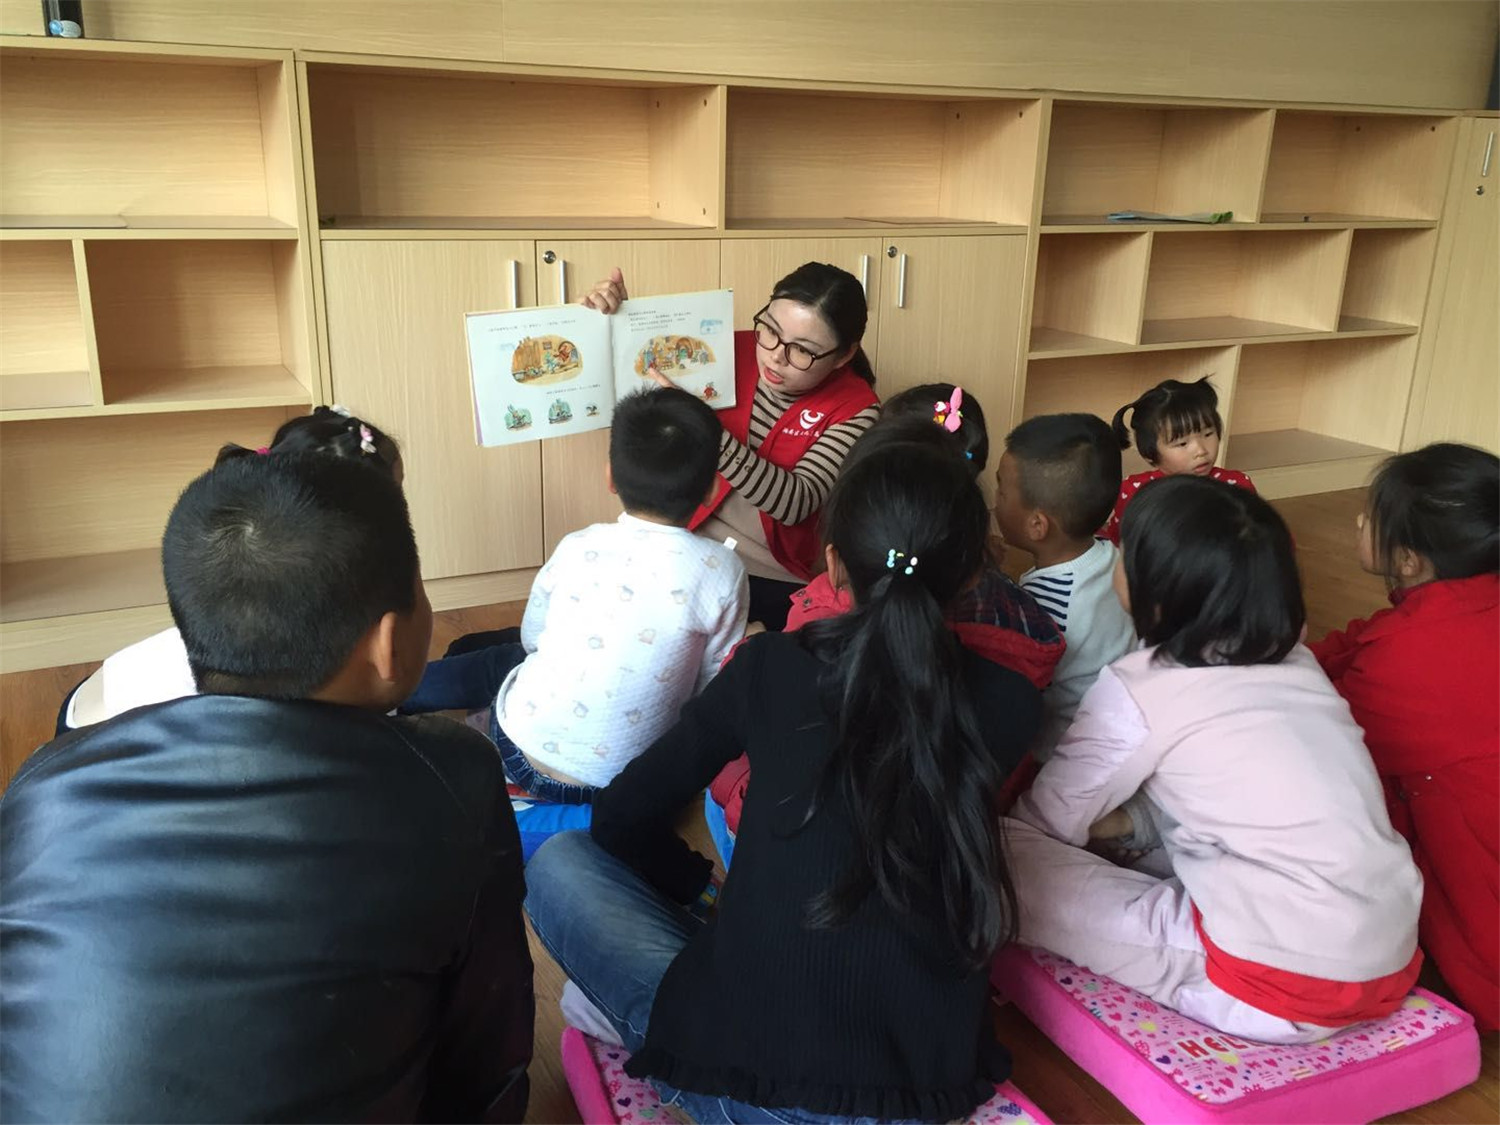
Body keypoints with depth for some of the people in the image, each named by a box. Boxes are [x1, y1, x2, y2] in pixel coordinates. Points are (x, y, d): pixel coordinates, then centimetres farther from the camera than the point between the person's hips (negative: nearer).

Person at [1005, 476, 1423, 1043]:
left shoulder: (1137, 689, -11)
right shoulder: (1295, 663, 7)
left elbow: (1047, 819, 2)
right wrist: (1128, 820, 12)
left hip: (1279, 986, -7)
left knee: (1009, 852, -6)